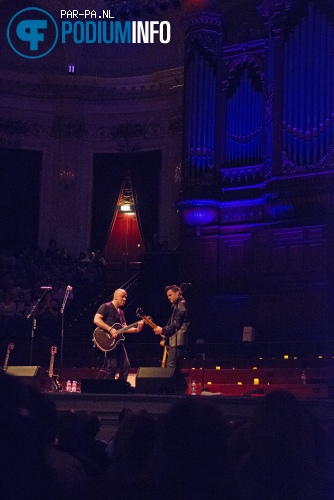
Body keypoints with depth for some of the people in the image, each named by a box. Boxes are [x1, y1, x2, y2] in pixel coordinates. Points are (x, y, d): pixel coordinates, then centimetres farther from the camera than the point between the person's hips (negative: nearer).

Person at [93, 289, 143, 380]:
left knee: (125, 366, 6)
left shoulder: (121, 312, 22)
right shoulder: (106, 307, -4)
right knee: (112, 366, -14)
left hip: (118, 341, 9)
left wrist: (136, 329, 3)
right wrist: (110, 329, -22)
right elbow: (96, 320, -16)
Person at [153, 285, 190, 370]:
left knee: (171, 366, -14)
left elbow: (176, 324, -16)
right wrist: (164, 331, 13)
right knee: (176, 367, 10)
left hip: (177, 341, -11)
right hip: (176, 340, 11)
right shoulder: (177, 305, 22)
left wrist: (163, 330, -9)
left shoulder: (181, 304, -9)